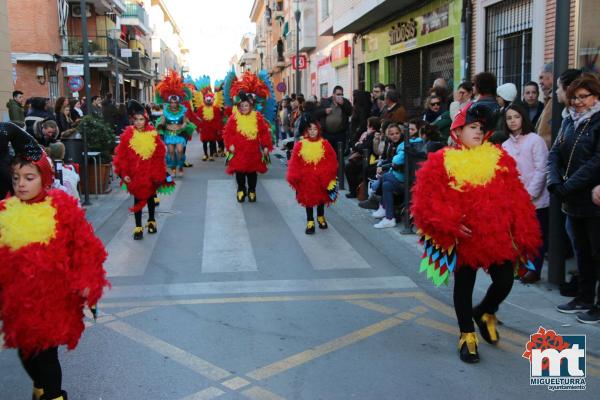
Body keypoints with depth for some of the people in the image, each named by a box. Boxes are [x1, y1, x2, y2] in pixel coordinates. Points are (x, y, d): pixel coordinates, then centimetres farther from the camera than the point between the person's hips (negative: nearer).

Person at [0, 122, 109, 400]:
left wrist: (86, 283, -8)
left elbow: (84, 246, -5)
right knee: (24, 345, 16)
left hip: (54, 294, -3)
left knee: (45, 347, 1)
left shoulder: (63, 208, -8)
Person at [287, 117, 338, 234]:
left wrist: (328, 175, -9)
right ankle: (310, 222, 16)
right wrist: (294, 178, -8)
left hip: (321, 179, 1)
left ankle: (321, 217, 38)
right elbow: (294, 163, -3)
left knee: (321, 198, 15)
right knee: (308, 200, 5)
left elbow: (332, 161, -3)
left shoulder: (325, 144, -4)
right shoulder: (300, 144, -5)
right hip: (306, 179, -1)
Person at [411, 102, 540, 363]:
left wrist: (522, 233, -2)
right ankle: (467, 335, 27)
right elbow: (426, 200, -9)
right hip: (462, 238, -3)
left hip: (498, 236, 3)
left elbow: (516, 197, 5)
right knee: (464, 286, 9)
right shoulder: (441, 161, -3)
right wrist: (450, 223, -20)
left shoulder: (499, 158, 7)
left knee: (505, 281, 4)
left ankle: (484, 313, 37)